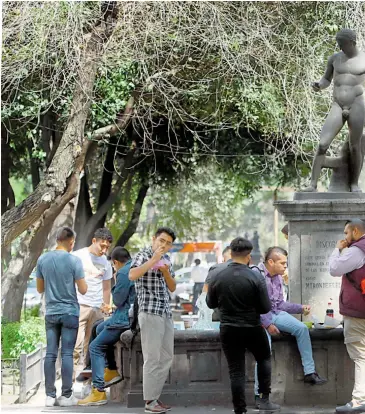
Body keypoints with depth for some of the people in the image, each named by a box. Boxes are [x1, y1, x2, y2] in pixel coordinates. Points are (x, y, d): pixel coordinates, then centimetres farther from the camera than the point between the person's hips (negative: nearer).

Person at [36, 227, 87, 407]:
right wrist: (83, 281, 13)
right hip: (69, 313, -3)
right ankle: (66, 395, 1)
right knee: (67, 354, -1)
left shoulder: (42, 259, 2)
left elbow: (40, 288, 10)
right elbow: (83, 290, -7)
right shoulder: (74, 261, -10)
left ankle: (50, 395, 6)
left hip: (51, 313, 3)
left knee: (50, 353, 5)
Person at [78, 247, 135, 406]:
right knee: (101, 329, 29)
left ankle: (99, 392, -9)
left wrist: (115, 285, 1)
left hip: (126, 318, -10)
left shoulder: (123, 273, -16)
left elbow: (118, 300, -13)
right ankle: (112, 370, 24)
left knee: (95, 346, -3)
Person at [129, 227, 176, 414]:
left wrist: (166, 272, -2)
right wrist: (153, 260, -25)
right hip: (150, 312, -8)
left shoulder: (166, 259, 16)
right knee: (152, 358, -7)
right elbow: (132, 275, -27)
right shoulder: (143, 256, -7)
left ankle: (155, 397, 18)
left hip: (166, 313, 8)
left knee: (166, 357, 11)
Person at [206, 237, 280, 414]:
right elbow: (266, 308, -10)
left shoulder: (216, 275, -7)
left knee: (236, 371, 6)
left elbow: (211, 303, 5)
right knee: (264, 359, 23)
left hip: (228, 329, 2)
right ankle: (265, 399, 19)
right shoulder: (256, 278, -15)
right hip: (252, 328, -1)